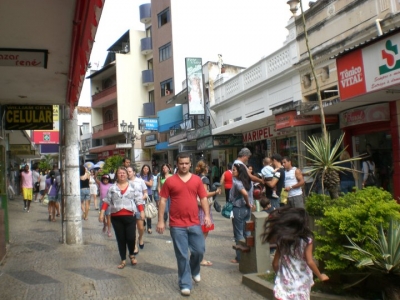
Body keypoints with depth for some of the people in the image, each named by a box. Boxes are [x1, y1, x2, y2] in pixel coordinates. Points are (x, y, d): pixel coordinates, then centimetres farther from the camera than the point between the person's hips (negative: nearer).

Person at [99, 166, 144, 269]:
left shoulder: (133, 187, 5)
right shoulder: (112, 188, 7)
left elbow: (139, 200, 3)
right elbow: (106, 201, 5)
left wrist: (142, 211, -5)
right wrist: (102, 212, -4)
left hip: (130, 216, -1)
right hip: (116, 217, 1)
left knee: (131, 237, -6)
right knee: (120, 239, 7)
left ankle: (131, 255, 24)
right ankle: (123, 260, 21)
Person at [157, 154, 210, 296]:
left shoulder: (197, 180, 4)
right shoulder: (170, 181, -2)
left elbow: (203, 198, 7)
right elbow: (163, 201, -1)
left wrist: (207, 215, -4)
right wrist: (160, 220, -6)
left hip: (194, 223, 2)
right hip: (177, 225, -2)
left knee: (200, 250, 9)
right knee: (182, 255, 4)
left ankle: (195, 271, 40)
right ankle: (185, 284, 17)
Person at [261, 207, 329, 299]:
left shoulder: (281, 240, -6)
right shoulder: (306, 240, -13)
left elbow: (275, 264, -1)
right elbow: (310, 262, -17)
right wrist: (320, 276, -1)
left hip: (285, 282, 1)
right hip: (301, 283, -1)